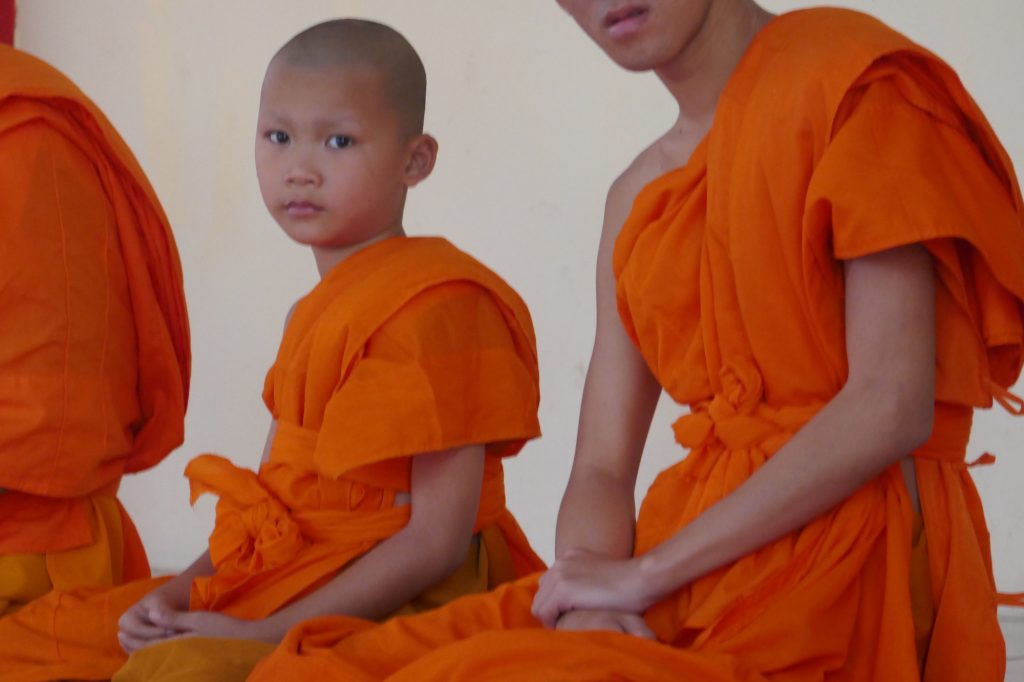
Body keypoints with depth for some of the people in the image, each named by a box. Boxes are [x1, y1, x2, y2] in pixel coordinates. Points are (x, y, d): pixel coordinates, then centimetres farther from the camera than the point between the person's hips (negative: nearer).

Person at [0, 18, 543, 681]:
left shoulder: (436, 306, -13)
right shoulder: (311, 314, 18)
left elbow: (439, 541, -17)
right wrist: (183, 590, 1)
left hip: (386, 607, -9)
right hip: (282, 590, 10)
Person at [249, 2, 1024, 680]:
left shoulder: (851, 78, -4)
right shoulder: (637, 197, 18)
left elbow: (893, 406, -13)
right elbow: (601, 472, 12)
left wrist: (645, 573, -12)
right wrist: (589, 606, -12)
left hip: (843, 578, -6)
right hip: (684, 587, 7)